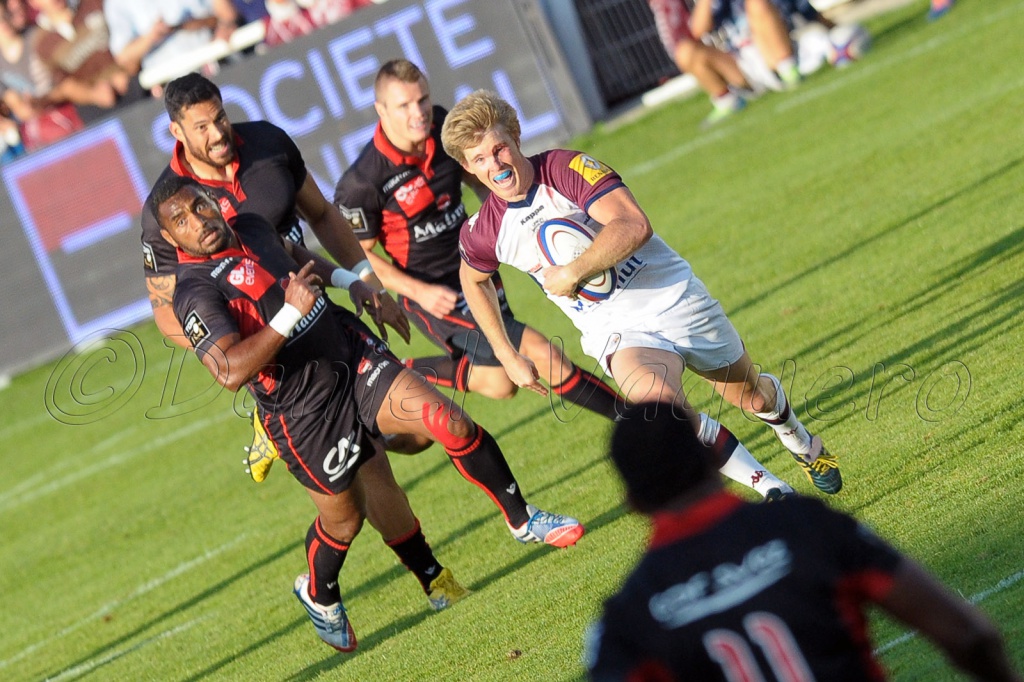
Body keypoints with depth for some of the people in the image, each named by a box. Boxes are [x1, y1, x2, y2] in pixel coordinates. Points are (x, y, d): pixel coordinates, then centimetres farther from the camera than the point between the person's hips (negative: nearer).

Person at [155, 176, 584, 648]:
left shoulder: (249, 229, 4)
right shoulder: (195, 293, -20)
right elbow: (230, 371, -34)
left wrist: (348, 280, 18)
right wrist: (291, 313, -31)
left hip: (352, 355, 6)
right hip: (305, 411, -6)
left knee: (452, 425, -9)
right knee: (343, 519, 10)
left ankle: (522, 520, 11)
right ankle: (318, 595, 44)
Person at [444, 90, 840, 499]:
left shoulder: (567, 168, -19)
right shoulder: (483, 235, -8)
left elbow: (634, 226, -32)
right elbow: (474, 280, 16)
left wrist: (572, 273, -33)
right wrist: (507, 356, 15)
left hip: (672, 295, -1)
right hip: (616, 330, 1)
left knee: (753, 396, 16)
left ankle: (803, 444, 55)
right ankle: (767, 486, -15)